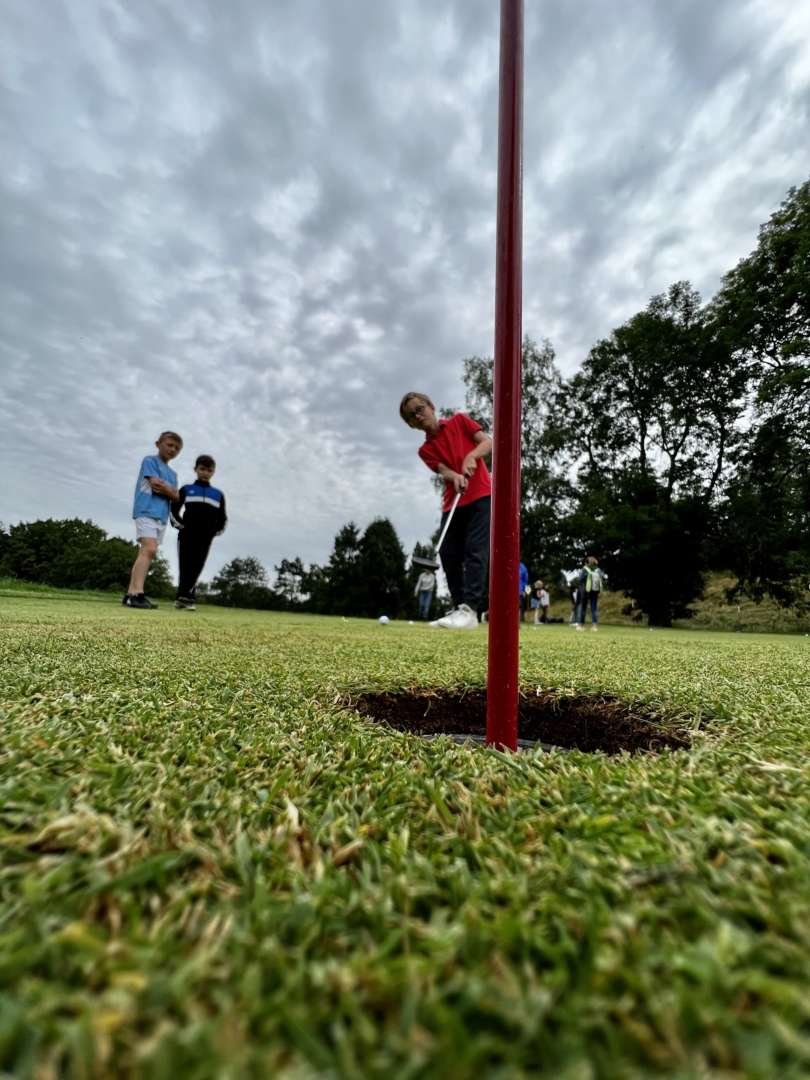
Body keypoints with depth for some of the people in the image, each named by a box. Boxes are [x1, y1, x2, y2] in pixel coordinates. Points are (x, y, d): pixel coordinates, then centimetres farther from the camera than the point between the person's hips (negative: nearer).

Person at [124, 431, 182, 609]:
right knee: (149, 549, -23)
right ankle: (136, 593, -31)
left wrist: (164, 487, -7)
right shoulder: (150, 460, 4)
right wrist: (168, 489, 5)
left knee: (146, 552, 4)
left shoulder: (172, 474, 24)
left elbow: (175, 496, 9)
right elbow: (155, 484, -10)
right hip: (146, 511, -8)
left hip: (162, 516, 8)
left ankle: (131, 594, 6)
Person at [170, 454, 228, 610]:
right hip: (187, 535, -2)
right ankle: (185, 598, -6)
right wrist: (180, 524, -2)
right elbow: (174, 509, 10)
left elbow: (222, 518, 17)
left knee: (196, 568, -2)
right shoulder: (186, 489, 12)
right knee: (186, 567, -6)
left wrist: (216, 531, 3)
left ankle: (184, 597, 1)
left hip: (205, 538, 2)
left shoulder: (218, 494, 16)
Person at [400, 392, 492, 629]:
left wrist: (471, 456, -21)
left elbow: (488, 442, -1)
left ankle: (469, 609, -19)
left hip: (481, 496, -4)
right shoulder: (425, 450, 11)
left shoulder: (460, 420, 8)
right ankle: (459, 609, 10)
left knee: (475, 551, -14)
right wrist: (456, 477, -28)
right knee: (449, 556, 0)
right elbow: (444, 471, -5)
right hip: (453, 503, 4)